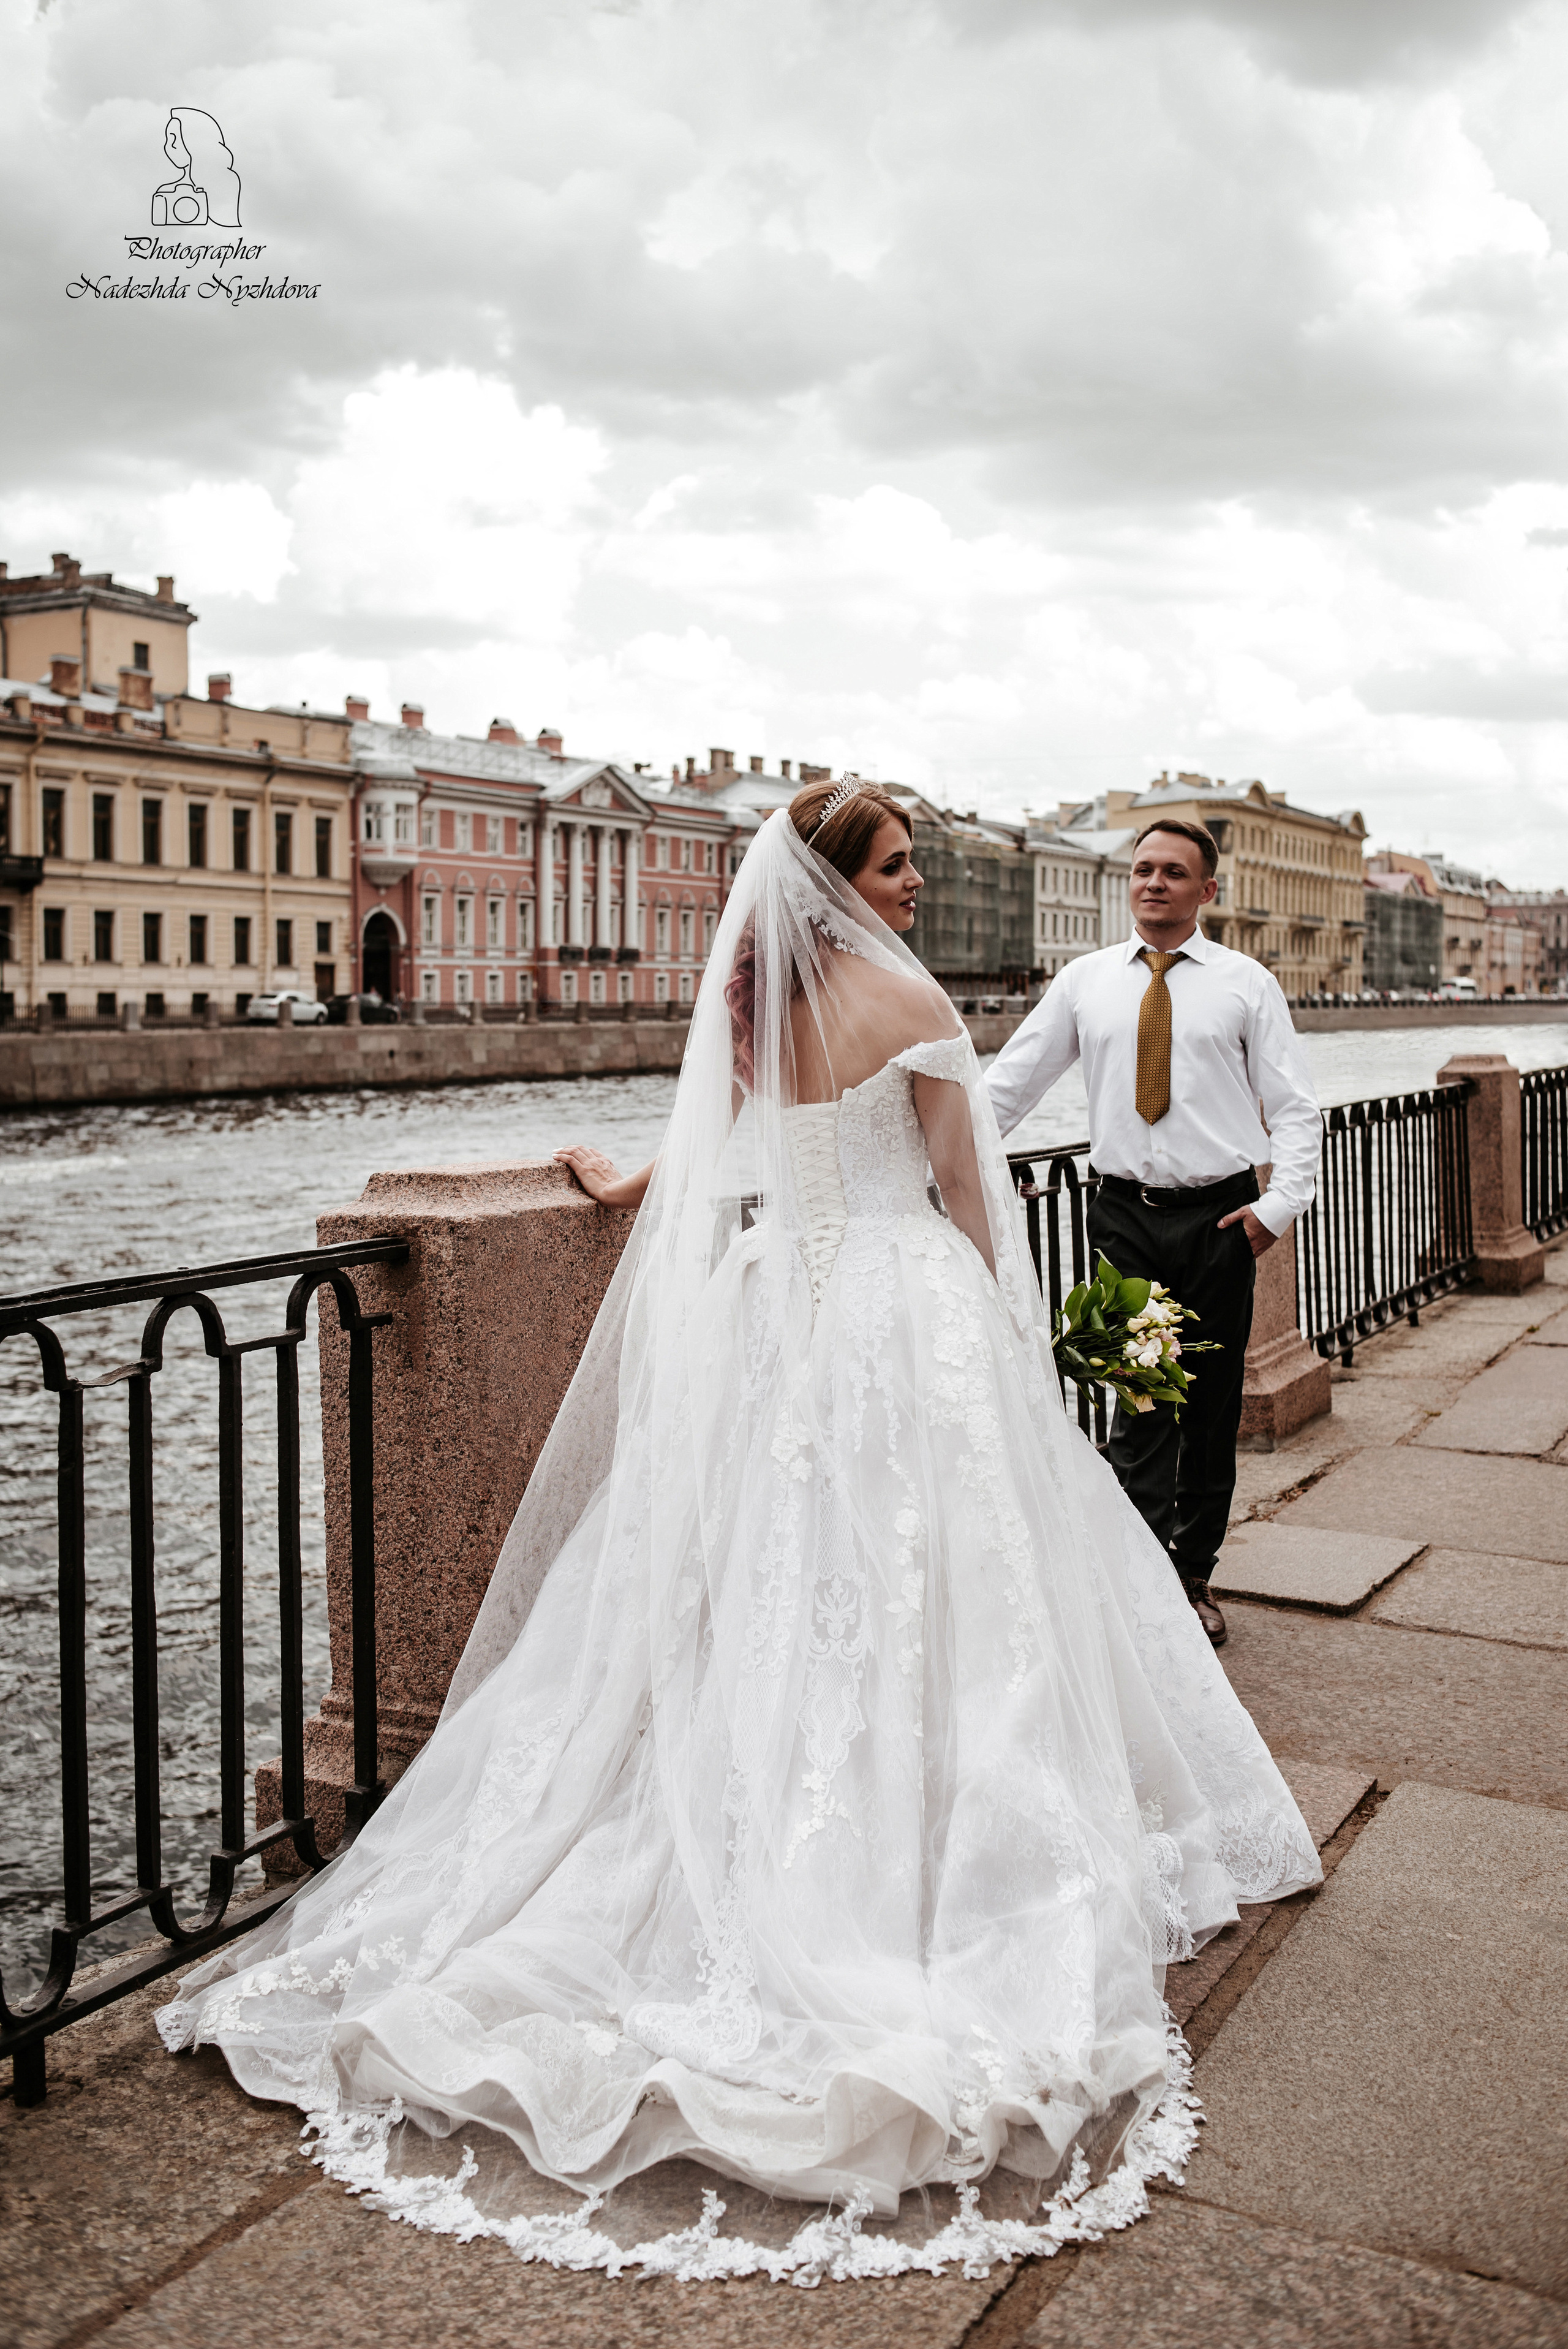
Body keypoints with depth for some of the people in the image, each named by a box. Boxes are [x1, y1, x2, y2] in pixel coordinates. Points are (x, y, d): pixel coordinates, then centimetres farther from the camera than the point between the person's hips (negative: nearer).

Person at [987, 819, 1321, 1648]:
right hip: (1126, 1215, 0)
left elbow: (1295, 1107, 4)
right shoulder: (1084, 981, 7)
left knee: (1210, 1404, 8)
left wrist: (1281, 1202, -10)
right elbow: (1008, 1084, 9)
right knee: (1140, 1401, -7)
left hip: (1220, 1216, 0)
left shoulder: (1246, 983, 4)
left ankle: (1192, 1577, 22)